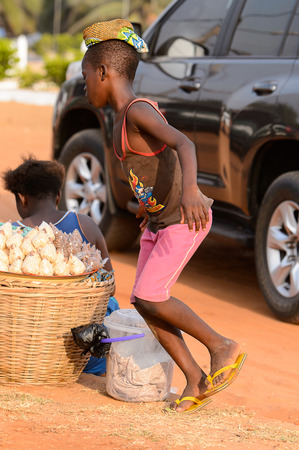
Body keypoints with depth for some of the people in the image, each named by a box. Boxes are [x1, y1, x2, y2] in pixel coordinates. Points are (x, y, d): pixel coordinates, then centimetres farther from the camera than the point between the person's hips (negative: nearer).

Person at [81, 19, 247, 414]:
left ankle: (222, 347, 0)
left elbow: (183, 144, -37)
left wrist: (189, 188, -54)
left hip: (187, 220, -9)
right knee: (144, 302, 2)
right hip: (158, 219, 9)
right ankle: (195, 381, 9)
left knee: (149, 296, -15)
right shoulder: (122, 118, 8)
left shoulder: (139, 111, -21)